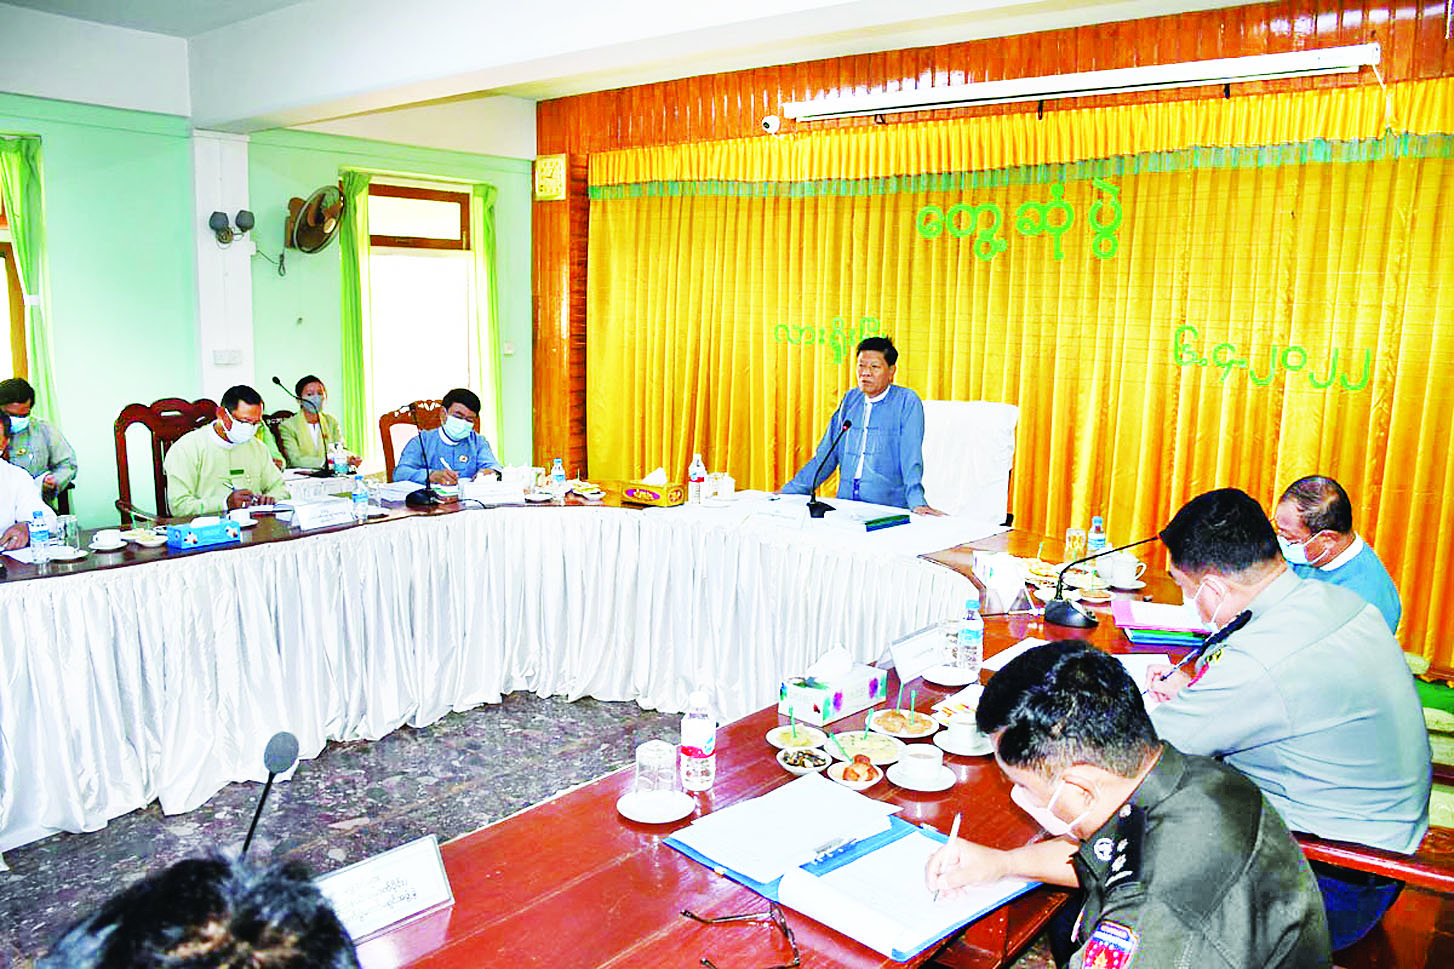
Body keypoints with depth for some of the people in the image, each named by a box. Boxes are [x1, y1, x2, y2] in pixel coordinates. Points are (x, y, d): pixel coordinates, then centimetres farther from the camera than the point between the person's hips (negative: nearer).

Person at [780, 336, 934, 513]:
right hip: (846, 507, 5)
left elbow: (911, 457, -10)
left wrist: (917, 502, -24)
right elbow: (826, 454, 19)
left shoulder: (907, 401, 0)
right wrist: (790, 491, 15)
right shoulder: (850, 399, 16)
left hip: (888, 509, -5)